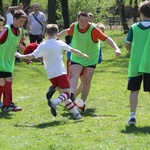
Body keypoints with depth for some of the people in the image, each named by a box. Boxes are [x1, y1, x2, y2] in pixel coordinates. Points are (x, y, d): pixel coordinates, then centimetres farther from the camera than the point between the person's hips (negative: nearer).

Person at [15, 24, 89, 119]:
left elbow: (32, 56, -9)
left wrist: (19, 56, 6)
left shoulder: (43, 45, -2)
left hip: (51, 75, 3)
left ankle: (75, 113, 15)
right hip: (60, 72, -3)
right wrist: (84, 56, 25)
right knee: (67, 93, -4)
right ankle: (55, 102, -34)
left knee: (63, 93, 15)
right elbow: (73, 50, 10)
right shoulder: (60, 43, 0)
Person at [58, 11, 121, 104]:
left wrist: (116, 48, -40)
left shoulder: (93, 30, -22)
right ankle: (71, 96, -36)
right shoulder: (74, 27, -11)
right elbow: (67, 32, 13)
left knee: (87, 80, -1)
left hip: (91, 58, -2)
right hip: (77, 57, 2)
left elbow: (107, 39, -25)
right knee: (73, 76, -21)